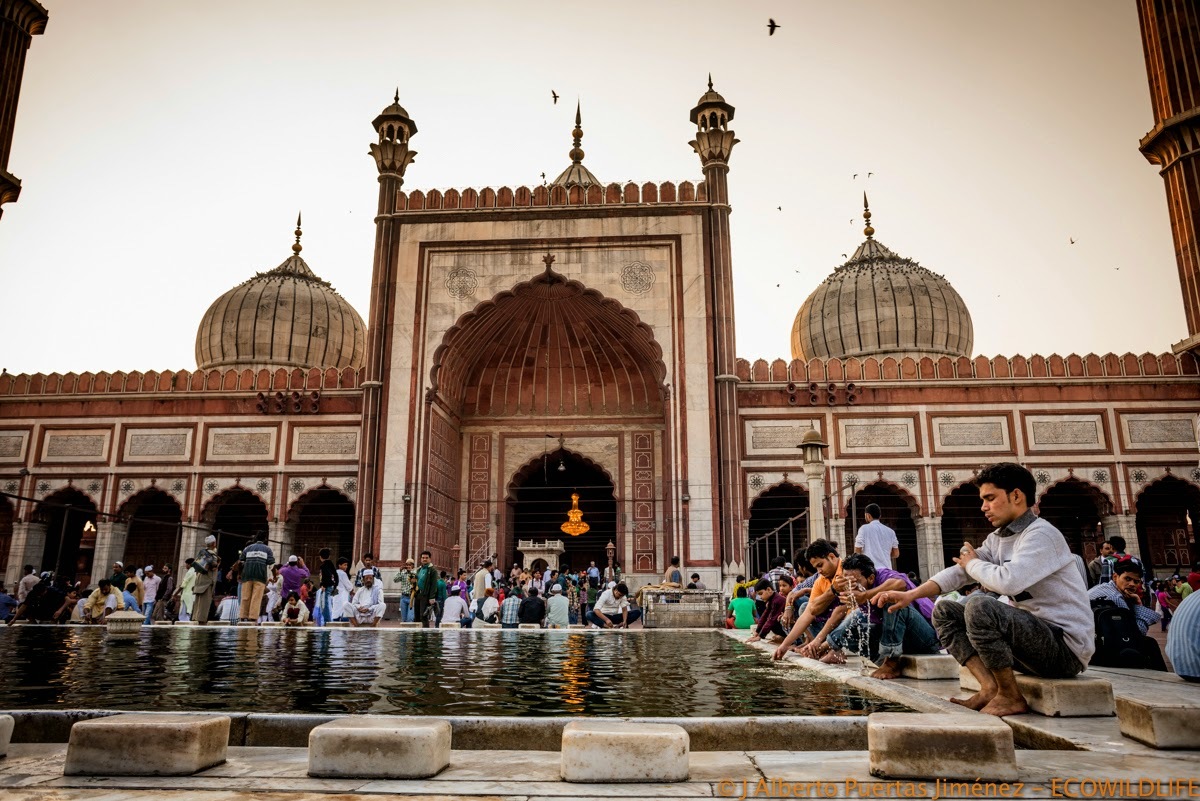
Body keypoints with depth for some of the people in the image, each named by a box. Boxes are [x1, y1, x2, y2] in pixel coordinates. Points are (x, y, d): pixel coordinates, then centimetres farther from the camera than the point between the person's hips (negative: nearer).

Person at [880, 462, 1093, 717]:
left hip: (1066, 647, -9)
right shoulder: (998, 538, 11)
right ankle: (990, 688, -9)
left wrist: (973, 563, -9)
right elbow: (960, 572, 4)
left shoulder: (1041, 535, -16)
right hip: (1036, 634, 9)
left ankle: (1011, 697, -12)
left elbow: (1008, 581, -31)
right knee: (944, 612, 5)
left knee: (979, 606, -30)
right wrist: (911, 595, -9)